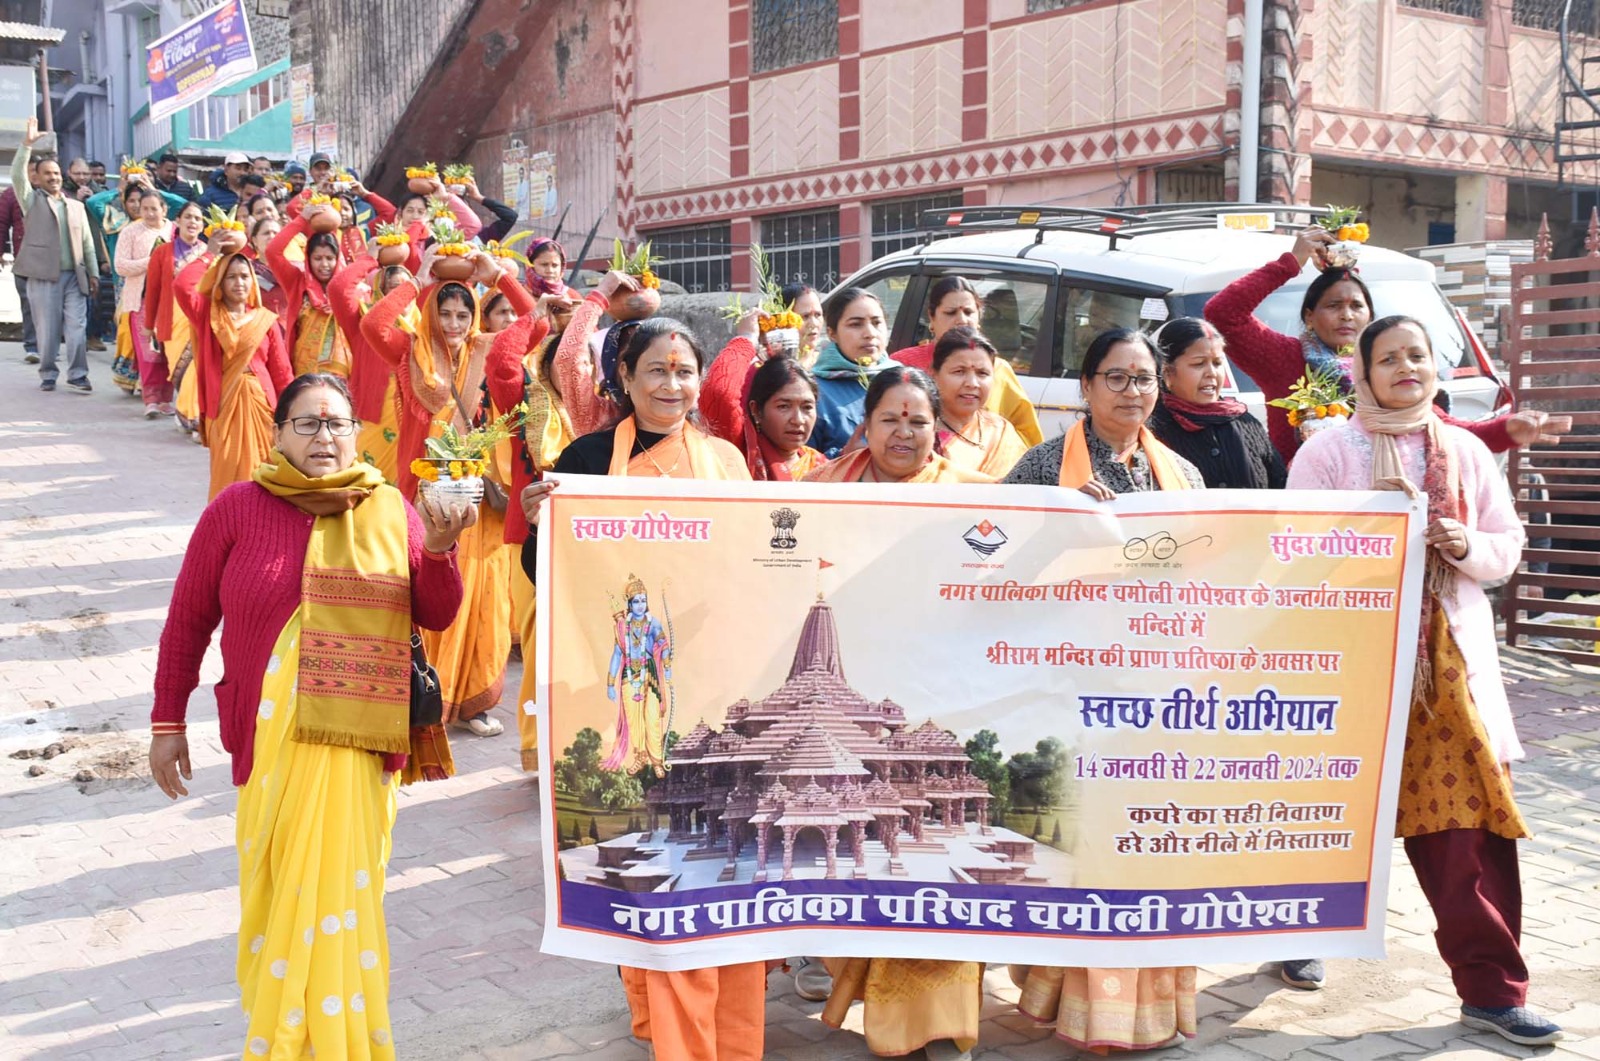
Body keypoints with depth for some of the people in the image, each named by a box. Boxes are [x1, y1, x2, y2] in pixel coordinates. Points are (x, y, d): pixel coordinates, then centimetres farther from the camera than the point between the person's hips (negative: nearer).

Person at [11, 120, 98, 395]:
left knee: (77, 328, -4)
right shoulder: (32, 200, 9)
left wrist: (94, 274, 9)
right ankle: (48, 375, 12)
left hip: (74, 277, 2)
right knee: (47, 330, 0)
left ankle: (77, 375, 1)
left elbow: (87, 243, 16)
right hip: (43, 276, -2)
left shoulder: (77, 206, 17)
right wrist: (27, 144, -16)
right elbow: (17, 176, -8)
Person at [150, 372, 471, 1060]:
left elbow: (437, 617, 5)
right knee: (277, 890, 5)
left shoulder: (392, 511, 4)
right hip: (270, 737, -1)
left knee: (337, 889, 3)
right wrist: (167, 723, 4)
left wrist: (437, 550, -13)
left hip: (362, 739, 1)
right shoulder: (238, 508, -1)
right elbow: (187, 620, 4)